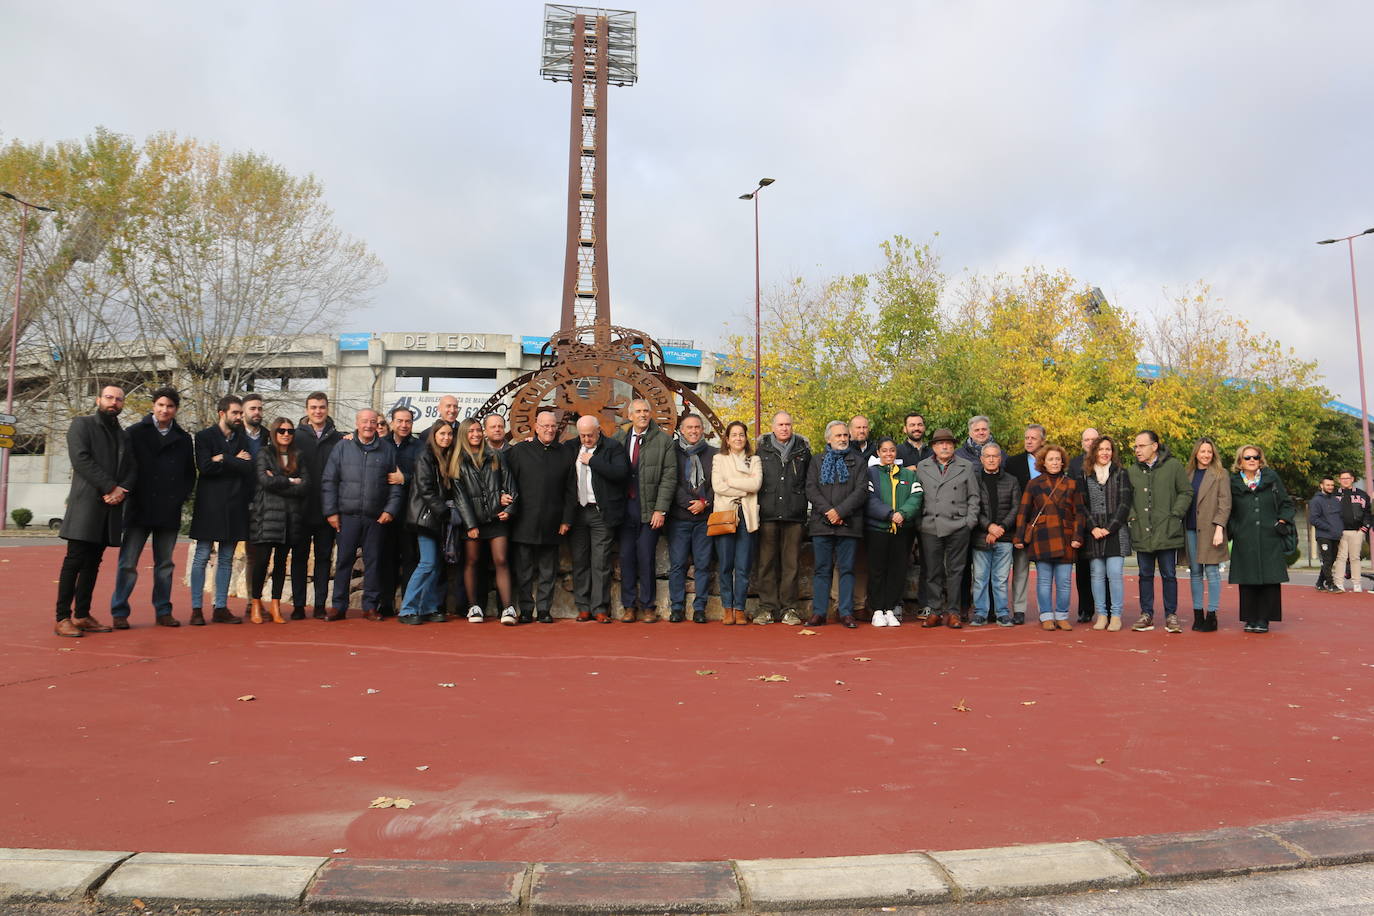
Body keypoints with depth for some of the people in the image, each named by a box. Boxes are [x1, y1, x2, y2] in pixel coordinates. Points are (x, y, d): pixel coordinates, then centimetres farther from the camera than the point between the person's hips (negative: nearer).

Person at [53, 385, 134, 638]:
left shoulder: (124, 435, 21)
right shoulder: (82, 424, 3)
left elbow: (132, 468, 13)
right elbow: (81, 459, -10)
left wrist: (122, 491, -7)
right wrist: (111, 487, -15)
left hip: (111, 506, 6)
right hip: (86, 502, -6)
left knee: (93, 562, 8)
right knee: (75, 560, -7)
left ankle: (82, 615, 12)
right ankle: (62, 618, -4)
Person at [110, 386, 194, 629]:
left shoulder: (183, 439, 11)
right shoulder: (135, 433, 3)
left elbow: (190, 473, 15)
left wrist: (181, 497, 3)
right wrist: (129, 493, -7)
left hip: (169, 511, 3)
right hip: (139, 509, -3)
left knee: (164, 564, 9)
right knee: (128, 562, -2)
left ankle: (163, 611, 15)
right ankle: (119, 613, 5)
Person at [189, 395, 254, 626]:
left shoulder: (243, 440, 13)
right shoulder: (204, 437, 2)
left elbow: (248, 469, -3)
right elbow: (205, 467, -12)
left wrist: (223, 460, -12)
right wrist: (235, 462, -6)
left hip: (234, 507, 4)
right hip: (210, 505, -4)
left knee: (226, 559, 7)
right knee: (202, 557, -1)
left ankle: (220, 608, 12)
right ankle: (196, 609, 4)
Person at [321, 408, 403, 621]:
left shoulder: (388, 449, 7)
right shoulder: (343, 448, 6)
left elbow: (395, 483, 8)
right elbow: (329, 482, 5)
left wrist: (391, 509, -2)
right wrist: (330, 511, -2)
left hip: (376, 517, 0)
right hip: (347, 516, 0)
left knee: (373, 561, 4)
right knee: (344, 560, 3)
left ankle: (370, 606, 12)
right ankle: (339, 606, 12)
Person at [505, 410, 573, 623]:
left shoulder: (564, 454, 8)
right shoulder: (519, 450, 4)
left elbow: (569, 491, 8)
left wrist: (566, 519, 3)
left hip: (551, 524, 1)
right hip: (524, 523, -1)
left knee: (548, 570, 7)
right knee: (524, 570, 4)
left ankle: (544, 609, 15)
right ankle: (526, 609, 13)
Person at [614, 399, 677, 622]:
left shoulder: (664, 441, -1)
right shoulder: (619, 439, 8)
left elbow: (669, 478, -3)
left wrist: (660, 510, -9)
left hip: (649, 509, -3)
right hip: (624, 507, 3)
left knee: (646, 559, 0)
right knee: (626, 557, 6)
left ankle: (648, 606, 13)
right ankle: (629, 606, 17)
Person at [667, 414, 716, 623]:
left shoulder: (713, 454, 10)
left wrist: (705, 502, -7)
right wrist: (690, 503, -9)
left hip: (704, 518, 1)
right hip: (678, 518, -1)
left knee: (703, 564, 1)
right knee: (677, 564, 0)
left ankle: (699, 608, 9)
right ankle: (677, 608, 8)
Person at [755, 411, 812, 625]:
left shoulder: (803, 450, 10)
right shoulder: (762, 449, 9)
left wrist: (802, 505, 7)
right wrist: (754, 508, 6)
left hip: (794, 515, 0)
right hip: (767, 514, 0)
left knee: (791, 563, 2)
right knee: (767, 562, 1)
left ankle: (788, 608, 9)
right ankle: (767, 606, 9)